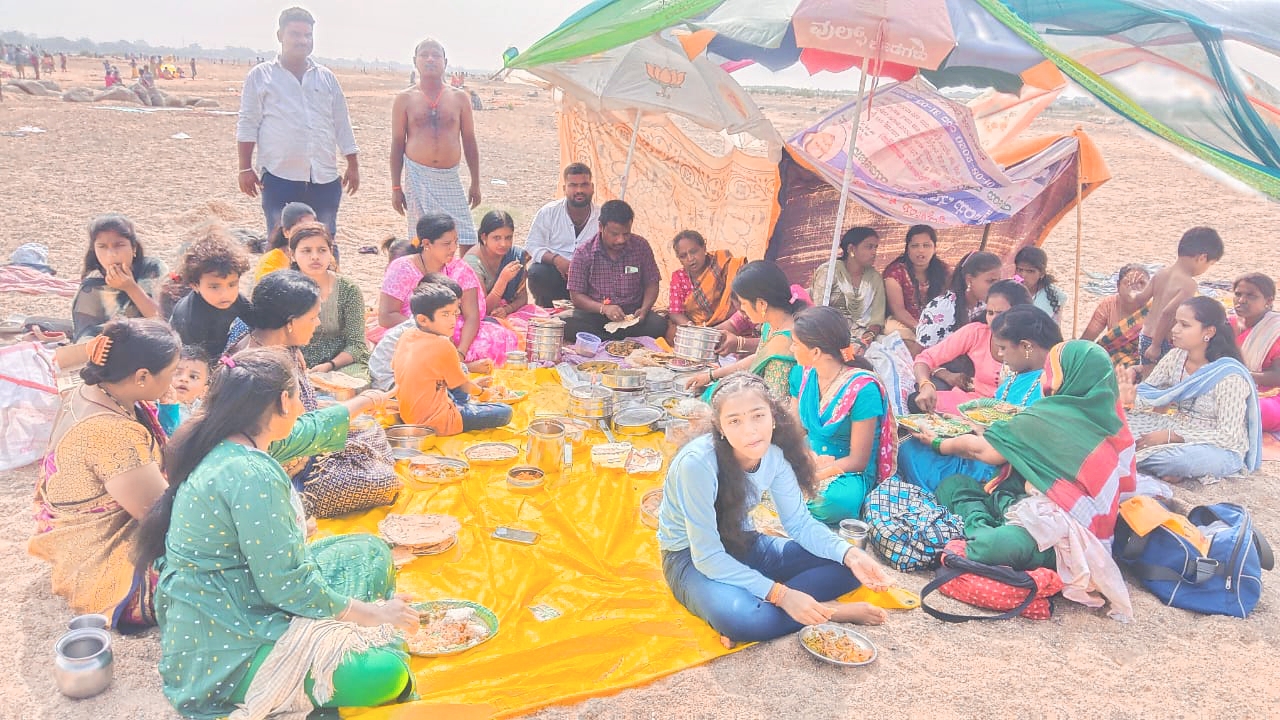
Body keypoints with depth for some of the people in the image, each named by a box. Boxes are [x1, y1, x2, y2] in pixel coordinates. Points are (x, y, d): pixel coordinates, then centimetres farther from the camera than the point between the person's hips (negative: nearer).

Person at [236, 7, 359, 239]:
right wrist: (246, 168, -4)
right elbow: (248, 125, 2)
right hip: (280, 177, -3)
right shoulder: (261, 75, 4)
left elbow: (342, 124, 14)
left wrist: (353, 165, 9)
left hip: (325, 177, 3)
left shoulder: (327, 78, 13)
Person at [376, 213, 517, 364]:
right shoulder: (401, 269, -5)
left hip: (454, 336, 3)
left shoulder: (460, 269, 1)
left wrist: (461, 353, -25)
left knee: (503, 338, -21)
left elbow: (472, 317, -7)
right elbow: (385, 317, -12)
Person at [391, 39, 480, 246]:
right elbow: (397, 144, 6)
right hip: (418, 177, -1)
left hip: (450, 178, 1)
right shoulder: (405, 99, 5)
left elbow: (469, 142, 10)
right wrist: (396, 187, 2)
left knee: (467, 241, -4)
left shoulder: (459, 98, 7)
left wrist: (475, 183, 8)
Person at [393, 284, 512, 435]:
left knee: (462, 369, 24)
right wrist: (480, 390, 18)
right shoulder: (443, 346, -21)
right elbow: (463, 386, -8)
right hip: (435, 423, -9)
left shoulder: (406, 336, 0)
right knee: (505, 412, -10)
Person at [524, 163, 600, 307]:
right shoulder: (548, 212, 3)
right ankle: (544, 311, -2)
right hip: (553, 271, 0)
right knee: (536, 272, -33)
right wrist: (555, 259, -22)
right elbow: (532, 245, -1)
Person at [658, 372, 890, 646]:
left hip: (742, 544, 6)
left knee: (845, 565, -7)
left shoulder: (774, 453, -13)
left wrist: (849, 554, -20)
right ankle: (827, 611, -13)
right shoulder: (698, 463, -32)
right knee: (738, 616, -38)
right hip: (692, 558, -6)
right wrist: (781, 595, -32)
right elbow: (707, 556, -29)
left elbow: (800, 522, -2)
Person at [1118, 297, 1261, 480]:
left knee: (1182, 459, -38)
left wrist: (1170, 436, -25)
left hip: (1220, 449, -5)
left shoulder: (1230, 376, -22)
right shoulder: (1175, 357, -4)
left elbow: (1228, 436, -22)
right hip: (1177, 429, 6)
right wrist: (1132, 396, -25)